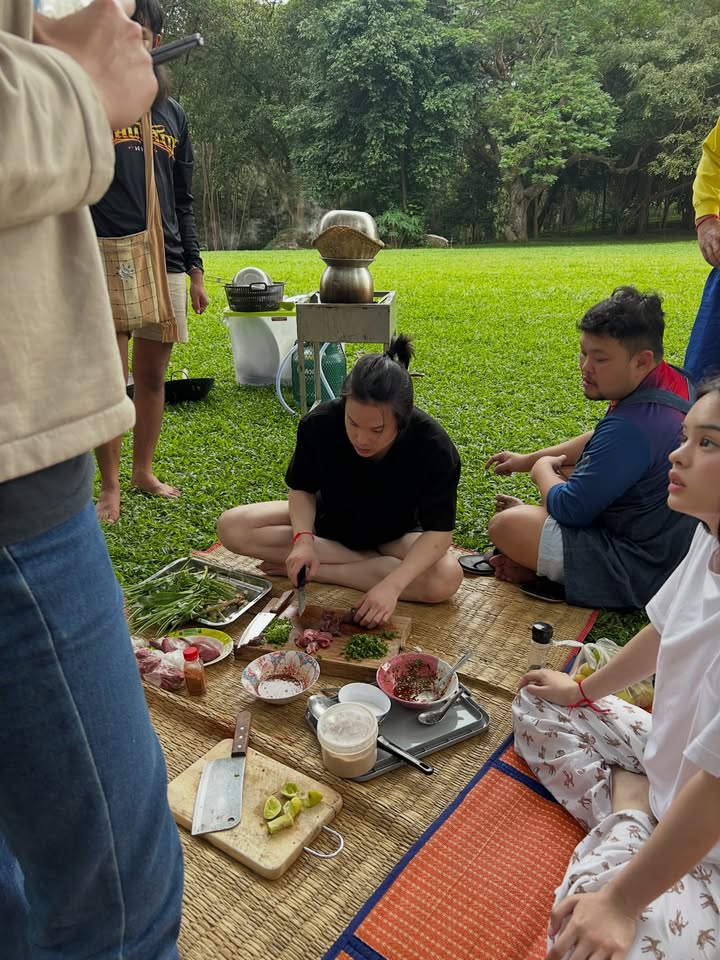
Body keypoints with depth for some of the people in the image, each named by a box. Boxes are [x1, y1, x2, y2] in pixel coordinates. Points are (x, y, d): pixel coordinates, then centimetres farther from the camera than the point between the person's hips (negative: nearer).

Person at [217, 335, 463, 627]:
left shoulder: (433, 446, -31)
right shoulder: (320, 423, -27)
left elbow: (439, 531, -29)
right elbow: (302, 488, -11)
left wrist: (392, 584, -43)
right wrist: (303, 538, -30)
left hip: (393, 537, -1)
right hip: (326, 520, 2)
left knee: (446, 578, -34)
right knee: (232, 527, -20)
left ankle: (316, 570, -21)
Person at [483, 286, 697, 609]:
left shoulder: (632, 427, -34)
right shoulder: (671, 380, -1)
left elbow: (569, 509, -25)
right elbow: (600, 439, 15)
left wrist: (542, 468, -4)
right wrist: (529, 459, 13)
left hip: (641, 573, -10)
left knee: (505, 525, -17)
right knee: (565, 471, 25)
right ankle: (535, 555, 12)